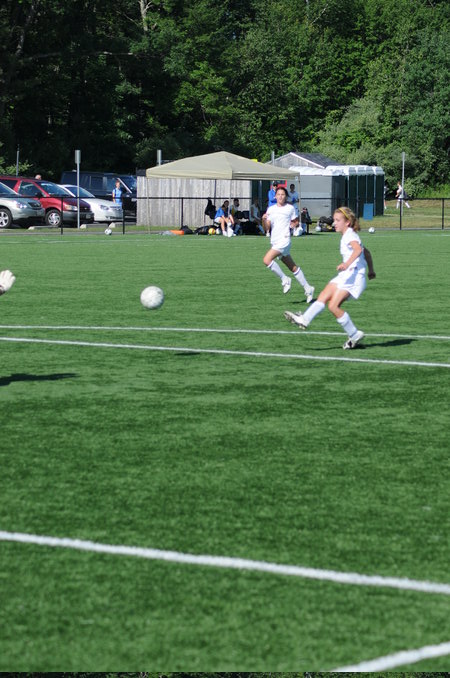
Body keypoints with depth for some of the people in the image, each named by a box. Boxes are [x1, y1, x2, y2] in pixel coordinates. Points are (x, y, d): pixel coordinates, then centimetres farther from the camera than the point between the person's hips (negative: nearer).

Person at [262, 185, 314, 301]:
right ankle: (308, 288, 20)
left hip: (284, 240, -6)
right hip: (274, 242, 6)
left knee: (267, 260, -22)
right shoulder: (271, 209, 10)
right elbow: (266, 228, 5)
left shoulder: (290, 208, -1)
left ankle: (285, 279, -9)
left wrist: (292, 225, -5)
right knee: (293, 267, 11)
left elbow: (295, 221, 15)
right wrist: (264, 220, -14)